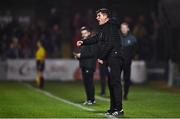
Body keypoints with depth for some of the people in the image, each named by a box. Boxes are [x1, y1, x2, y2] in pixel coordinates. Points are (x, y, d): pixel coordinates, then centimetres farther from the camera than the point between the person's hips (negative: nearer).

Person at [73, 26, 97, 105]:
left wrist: (81, 55, -17)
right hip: (84, 65, 8)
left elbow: (92, 53, -17)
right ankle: (89, 99, 13)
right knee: (86, 82, 8)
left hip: (89, 65, -8)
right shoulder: (82, 41, 19)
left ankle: (91, 99, -6)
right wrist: (77, 55, 6)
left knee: (89, 82, -10)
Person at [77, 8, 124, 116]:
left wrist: (101, 57, -15)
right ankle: (113, 108, 18)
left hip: (114, 58, -11)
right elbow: (96, 39, 27)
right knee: (111, 83, 13)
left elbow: (109, 44, -20)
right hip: (110, 59, 11)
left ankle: (119, 109, -12)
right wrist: (83, 42, 17)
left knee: (115, 83, -11)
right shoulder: (104, 28, 18)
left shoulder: (111, 27, -13)